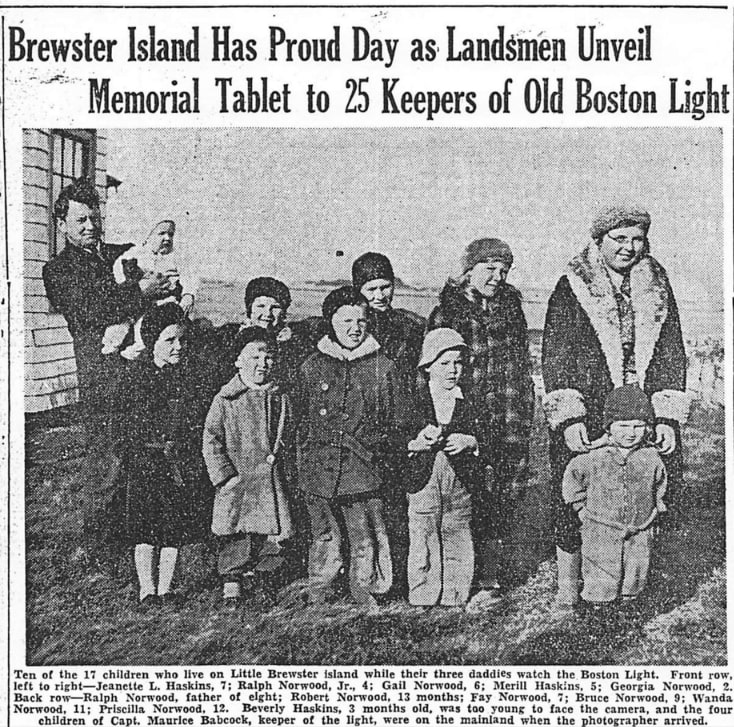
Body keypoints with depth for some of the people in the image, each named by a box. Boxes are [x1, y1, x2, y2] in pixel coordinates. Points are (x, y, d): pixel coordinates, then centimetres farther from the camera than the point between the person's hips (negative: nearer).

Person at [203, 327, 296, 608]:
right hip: (236, 484, -3)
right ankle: (231, 589, 10)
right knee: (234, 542, -1)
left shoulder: (280, 399, 11)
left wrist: (287, 474, 7)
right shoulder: (225, 400, 0)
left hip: (272, 485, 3)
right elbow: (211, 440, -2)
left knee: (272, 541, 2)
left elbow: (289, 441, 15)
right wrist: (225, 475, -10)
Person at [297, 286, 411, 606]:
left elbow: (400, 422, 9)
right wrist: (302, 471, 8)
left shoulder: (382, 367, 4)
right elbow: (300, 422, 11)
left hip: (364, 473, -1)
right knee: (324, 541, 10)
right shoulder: (312, 367, 7)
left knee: (365, 543, 3)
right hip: (319, 472, 1)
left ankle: (364, 597, 19)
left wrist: (380, 446, -2)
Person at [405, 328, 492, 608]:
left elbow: (486, 447, 12)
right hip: (420, 488, -3)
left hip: (459, 490, 3)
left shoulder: (469, 404, 11)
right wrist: (416, 444, -15)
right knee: (423, 563, -3)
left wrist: (470, 443, -8)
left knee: (460, 562, 5)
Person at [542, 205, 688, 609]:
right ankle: (568, 586, 15)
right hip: (586, 415, -3)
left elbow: (670, 353, 10)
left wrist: (667, 418, 1)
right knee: (573, 502, -1)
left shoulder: (657, 287, 11)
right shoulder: (572, 289, 0)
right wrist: (568, 417, -14)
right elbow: (556, 356, -4)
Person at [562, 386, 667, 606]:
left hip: (638, 535, 3)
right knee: (600, 586, 3)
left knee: (634, 582, 15)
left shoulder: (651, 458, -3)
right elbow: (572, 474, 7)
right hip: (601, 534, -2)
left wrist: (655, 508, 11)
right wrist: (581, 507, 6)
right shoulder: (594, 459, -11)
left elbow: (660, 483, 17)